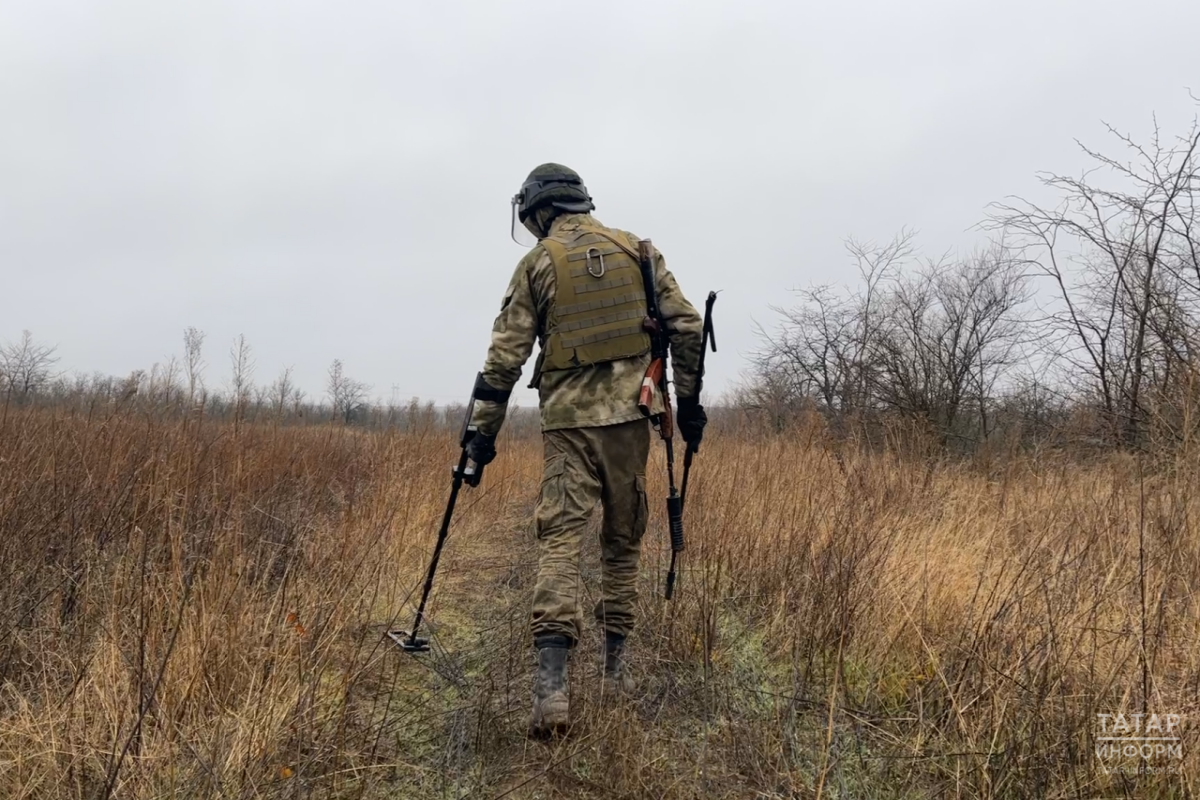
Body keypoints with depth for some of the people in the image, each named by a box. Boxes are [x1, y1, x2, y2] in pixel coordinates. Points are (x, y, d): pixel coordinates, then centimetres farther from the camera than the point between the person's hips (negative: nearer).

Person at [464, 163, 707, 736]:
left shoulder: (537, 263, 3)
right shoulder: (636, 249, 10)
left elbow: (505, 357, 0)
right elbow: (686, 326, 6)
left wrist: (483, 431, 4)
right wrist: (689, 398, 13)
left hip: (569, 420, -3)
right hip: (630, 414, 3)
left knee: (560, 539, -5)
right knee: (623, 538, 15)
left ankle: (551, 684, -16)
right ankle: (615, 665, 23)